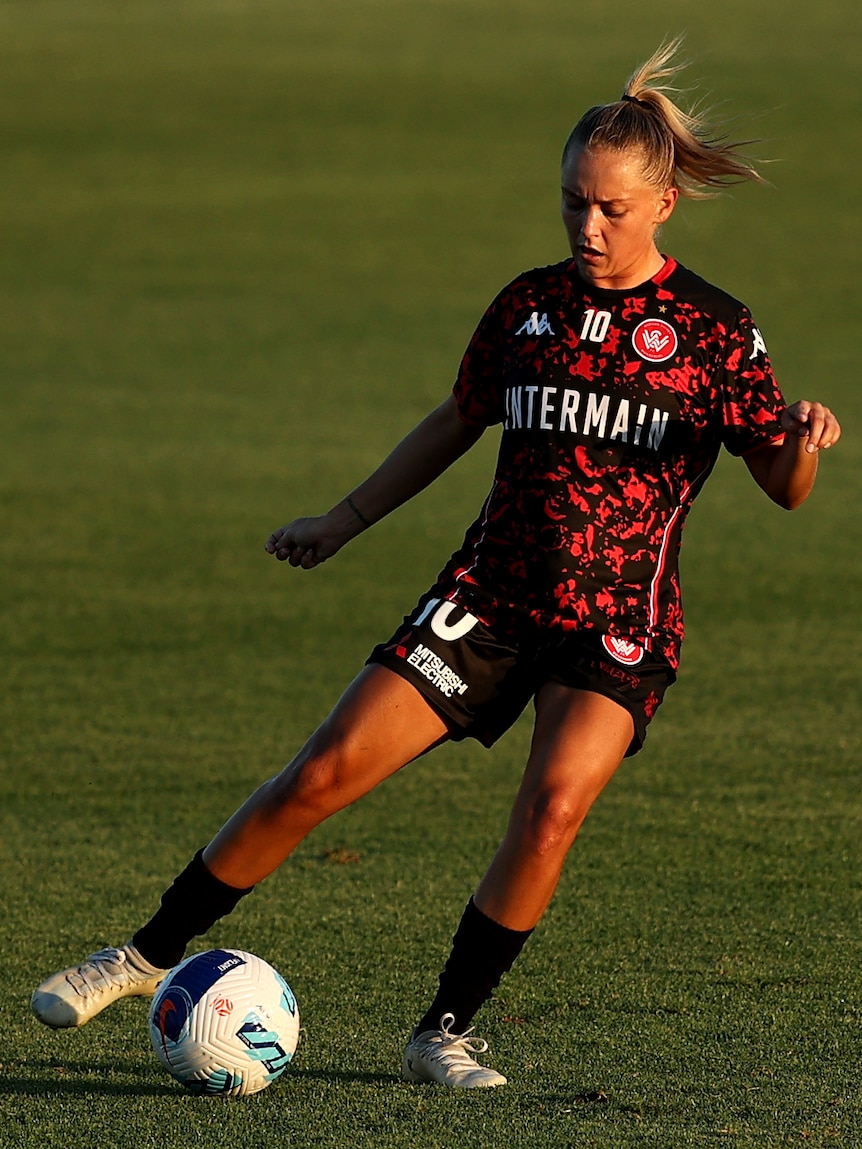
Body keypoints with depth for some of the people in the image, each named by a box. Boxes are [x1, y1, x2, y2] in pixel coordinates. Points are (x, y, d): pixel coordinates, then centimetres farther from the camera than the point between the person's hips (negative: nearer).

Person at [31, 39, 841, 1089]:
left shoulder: (714, 332, -4)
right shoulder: (529, 306, 6)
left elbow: (782, 487, -3)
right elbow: (458, 423, 21)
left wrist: (805, 444, -26)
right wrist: (344, 521, 24)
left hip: (620, 620, -3)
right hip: (489, 596, 3)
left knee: (553, 804, -26)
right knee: (322, 775, -7)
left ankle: (444, 1033, -9)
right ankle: (151, 954, 9)